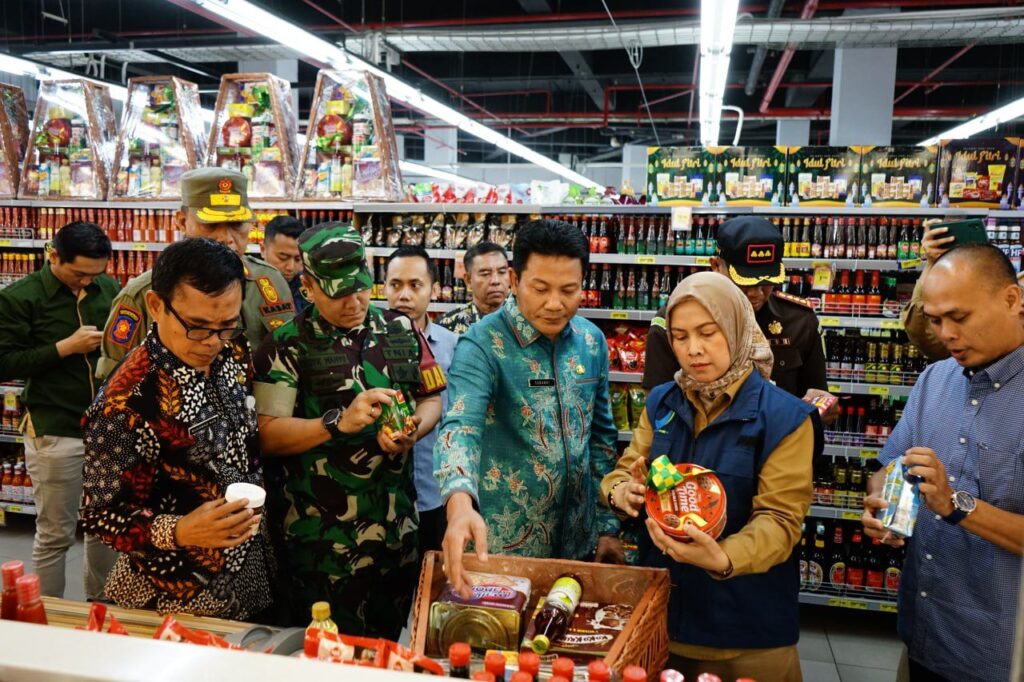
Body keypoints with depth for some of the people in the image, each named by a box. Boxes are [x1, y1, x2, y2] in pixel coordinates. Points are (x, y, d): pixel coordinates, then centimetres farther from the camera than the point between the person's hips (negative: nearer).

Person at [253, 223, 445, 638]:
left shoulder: (401, 331, 4)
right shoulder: (287, 346, -7)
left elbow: (432, 398, 11)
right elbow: (269, 435, -12)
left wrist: (413, 430, -10)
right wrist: (339, 422, -25)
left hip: (395, 522, 4)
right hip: (319, 534, -4)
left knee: (391, 641, 21)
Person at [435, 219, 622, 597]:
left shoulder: (592, 341, 0)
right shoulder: (482, 344, -17)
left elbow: (601, 434, 9)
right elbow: (459, 427, -32)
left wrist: (608, 526, 8)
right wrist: (460, 502, -51)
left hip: (578, 541, 5)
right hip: (502, 544, -5)